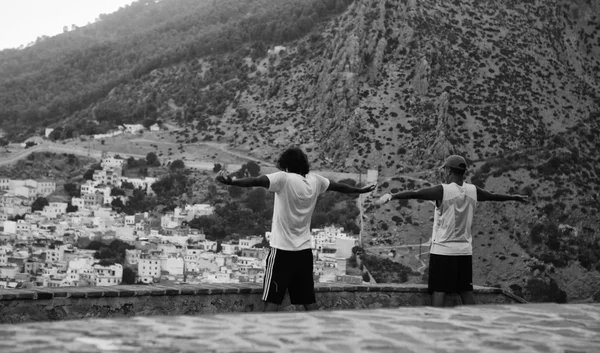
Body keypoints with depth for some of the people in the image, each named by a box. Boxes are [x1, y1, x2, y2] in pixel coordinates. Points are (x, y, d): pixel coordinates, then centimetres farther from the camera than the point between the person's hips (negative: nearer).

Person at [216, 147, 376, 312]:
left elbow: (257, 181, -27)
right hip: (305, 250, 5)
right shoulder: (315, 180, 6)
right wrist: (361, 190, 40)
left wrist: (230, 181, -39)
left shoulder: (283, 178, -11)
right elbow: (339, 186, 23)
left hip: (282, 249, -5)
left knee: (272, 301, -5)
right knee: (309, 301, 12)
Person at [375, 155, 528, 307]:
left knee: (438, 291, -5)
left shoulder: (443, 190, -11)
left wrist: (391, 196, -22)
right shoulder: (472, 191, 5)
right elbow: (493, 196, 22)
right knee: (466, 291, 11)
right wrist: (513, 197, 39)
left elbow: (414, 194, -21)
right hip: (464, 251, 5)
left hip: (442, 250, -5)